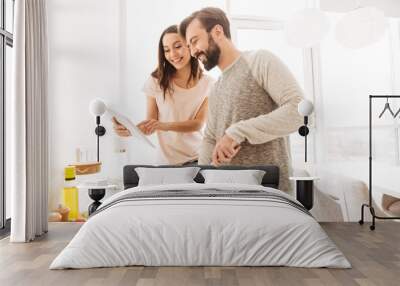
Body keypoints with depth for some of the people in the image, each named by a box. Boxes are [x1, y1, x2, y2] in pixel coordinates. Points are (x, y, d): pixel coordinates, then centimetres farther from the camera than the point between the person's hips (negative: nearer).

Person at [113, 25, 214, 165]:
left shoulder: (208, 83, -4)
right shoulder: (156, 81, -6)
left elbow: (198, 123, -12)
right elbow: (150, 126, -3)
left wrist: (163, 125, -26)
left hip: (199, 158, 1)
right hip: (168, 161, 0)